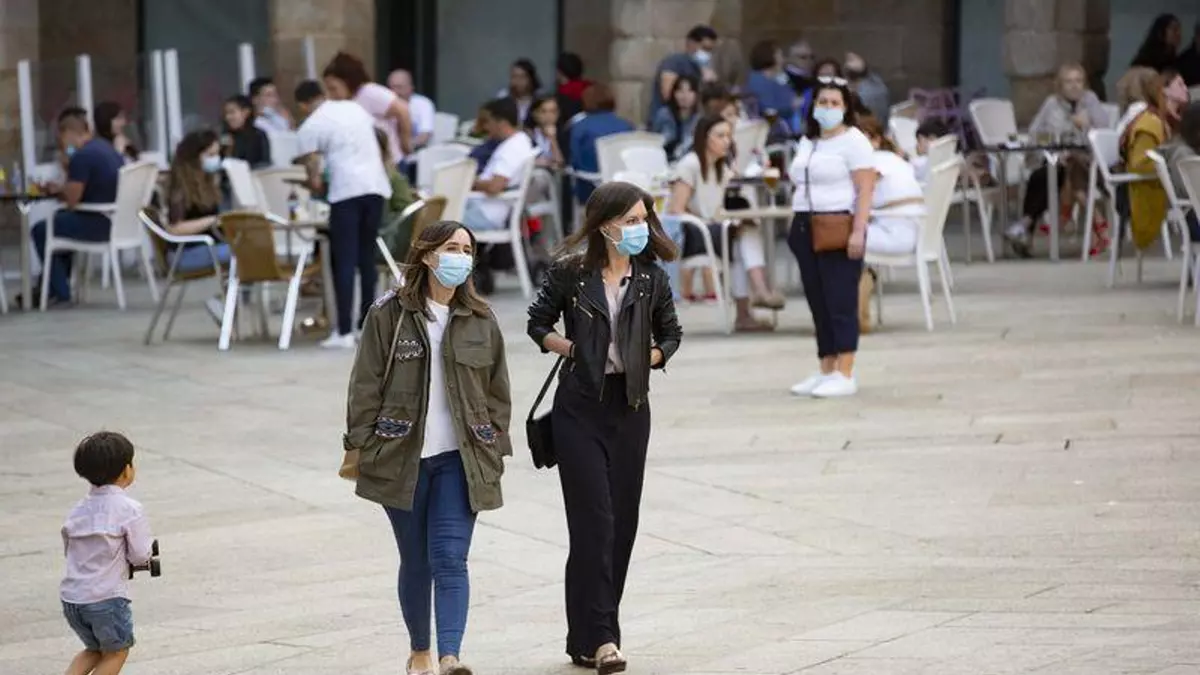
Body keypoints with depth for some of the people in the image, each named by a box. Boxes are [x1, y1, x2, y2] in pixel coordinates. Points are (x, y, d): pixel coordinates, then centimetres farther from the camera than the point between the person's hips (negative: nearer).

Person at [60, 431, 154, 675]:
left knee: (95, 649, 26)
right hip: (106, 596, -6)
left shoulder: (78, 509, 9)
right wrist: (149, 548, 13)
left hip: (70, 597, 6)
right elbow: (140, 556, -9)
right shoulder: (130, 509, -10)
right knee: (116, 651, 14)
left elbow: (68, 547, 14)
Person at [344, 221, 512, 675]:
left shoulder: (481, 322, 5)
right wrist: (357, 447, -4)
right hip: (401, 457, -1)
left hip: (460, 460, 1)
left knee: (450, 560, -10)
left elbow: (498, 393, 10)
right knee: (415, 561, 10)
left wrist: (495, 452, 7)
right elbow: (366, 386, -2)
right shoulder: (389, 314, -3)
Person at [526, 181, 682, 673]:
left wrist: (648, 358, -1)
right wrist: (573, 349, -6)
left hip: (629, 406, 4)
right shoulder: (570, 273, -5)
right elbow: (538, 325, 7)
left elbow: (670, 334, 15)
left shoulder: (651, 277, 3)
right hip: (580, 406, -4)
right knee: (593, 520, -11)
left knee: (623, 521, 5)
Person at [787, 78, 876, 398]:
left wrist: (858, 231, -20)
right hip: (807, 228, 7)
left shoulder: (853, 141, -5)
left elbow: (865, 190, -11)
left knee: (840, 300, -8)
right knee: (818, 302, 8)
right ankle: (826, 371, 13)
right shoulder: (807, 142, 18)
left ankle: (845, 375, -8)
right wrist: (798, 228, 14)